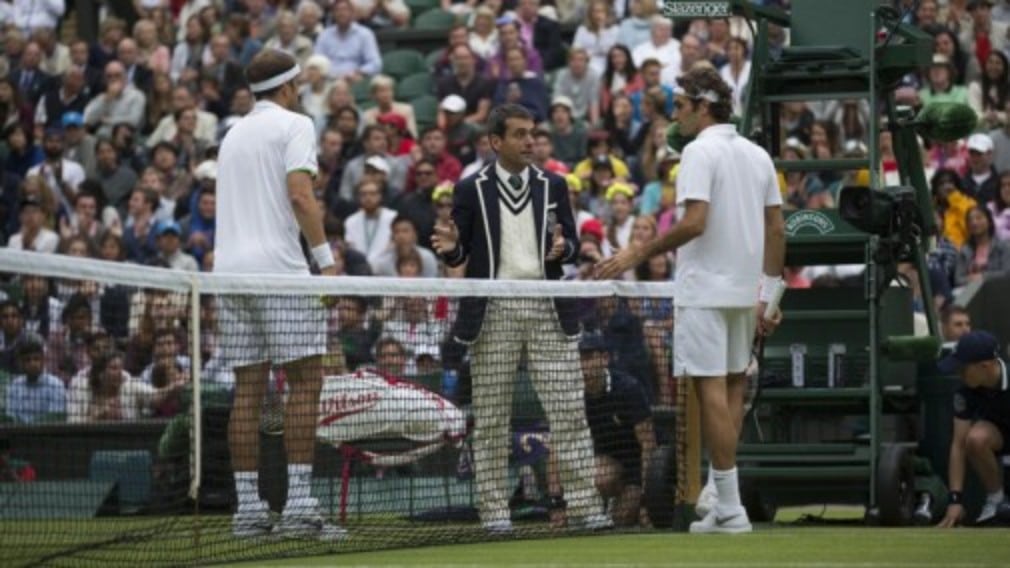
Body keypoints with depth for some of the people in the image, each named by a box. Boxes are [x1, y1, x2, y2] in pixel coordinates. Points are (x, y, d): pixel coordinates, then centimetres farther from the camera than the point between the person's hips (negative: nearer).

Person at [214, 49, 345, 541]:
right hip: (279, 267, -7)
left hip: (230, 271, 7)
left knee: (247, 389, 5)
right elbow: (299, 193, -13)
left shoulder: (233, 134, 22)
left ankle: (248, 508, 2)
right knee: (305, 380, -5)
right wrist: (326, 257, -13)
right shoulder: (294, 124, 0)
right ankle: (298, 505, -13)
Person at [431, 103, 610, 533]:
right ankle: (495, 509, 7)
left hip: (548, 309, 2)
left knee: (569, 412, -3)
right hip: (493, 312, -2)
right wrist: (451, 248, -17)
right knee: (491, 417, 2)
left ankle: (583, 505, -1)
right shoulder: (471, 190, 5)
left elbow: (573, 246, 11)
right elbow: (459, 256, 6)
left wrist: (563, 248, -12)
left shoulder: (553, 186, 12)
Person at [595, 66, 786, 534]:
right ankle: (721, 491, 16)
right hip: (745, 289, 8)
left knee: (713, 390, -8)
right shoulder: (757, 154, 13)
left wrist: (639, 254, -14)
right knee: (732, 387, 14)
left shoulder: (701, 151, -10)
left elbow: (694, 222, -20)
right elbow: (776, 229, 13)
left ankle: (731, 508, -11)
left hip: (704, 289, -8)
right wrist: (770, 294, 17)